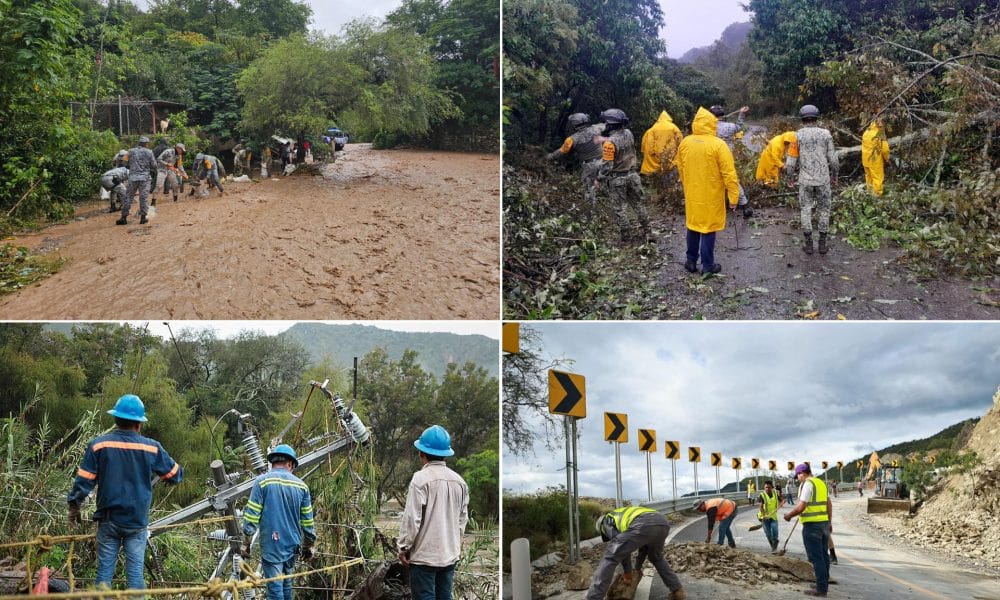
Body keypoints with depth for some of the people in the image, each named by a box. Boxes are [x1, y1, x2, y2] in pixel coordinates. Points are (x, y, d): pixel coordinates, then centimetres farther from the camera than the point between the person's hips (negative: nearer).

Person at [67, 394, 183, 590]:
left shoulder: (98, 445, -6)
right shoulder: (152, 448, -5)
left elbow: (84, 480, -5)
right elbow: (175, 475, 5)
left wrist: (74, 506, 9)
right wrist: (164, 478, 27)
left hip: (108, 519, 0)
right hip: (138, 522, 0)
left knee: (105, 569, 8)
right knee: (135, 570, 3)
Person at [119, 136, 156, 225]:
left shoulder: (131, 152, 2)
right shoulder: (149, 152, -3)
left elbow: (127, 164, 8)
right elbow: (154, 165, 2)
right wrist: (152, 172, 21)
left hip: (132, 177, 1)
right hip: (144, 178, -1)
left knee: (128, 197, 7)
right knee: (143, 198, 4)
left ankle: (124, 218, 7)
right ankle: (143, 218, 4)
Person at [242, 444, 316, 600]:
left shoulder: (262, 481, -6)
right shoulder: (301, 485, 4)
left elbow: (251, 516, -8)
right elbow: (308, 521, 7)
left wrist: (247, 543, 2)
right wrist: (308, 547, 18)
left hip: (271, 547, -4)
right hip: (292, 546, 4)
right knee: (286, 584, 18)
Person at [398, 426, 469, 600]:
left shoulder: (421, 478, -13)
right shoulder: (459, 481, 5)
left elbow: (411, 518, -15)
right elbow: (462, 519, 10)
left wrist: (404, 547, -5)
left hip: (424, 554, -6)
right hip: (450, 554, 6)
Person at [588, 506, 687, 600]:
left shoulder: (607, 520, 28)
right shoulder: (628, 515, 48)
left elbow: (620, 545, 16)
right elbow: (645, 544, 51)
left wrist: (627, 571, 25)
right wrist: (638, 567, 60)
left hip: (643, 525, -7)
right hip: (663, 523, 7)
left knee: (610, 558, 5)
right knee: (656, 558, 37)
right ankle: (678, 590, 30)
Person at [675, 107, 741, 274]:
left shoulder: (685, 143, -2)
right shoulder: (718, 144, -18)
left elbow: (680, 168, 10)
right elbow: (729, 173, -17)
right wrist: (734, 196, -11)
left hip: (691, 194, 4)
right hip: (711, 195, -4)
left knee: (693, 225, 19)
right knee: (708, 228, 5)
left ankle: (691, 261, 25)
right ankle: (708, 265, 12)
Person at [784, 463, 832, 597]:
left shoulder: (807, 484, -13)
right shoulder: (820, 482, 14)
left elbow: (801, 506, -19)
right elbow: (829, 504, 17)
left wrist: (789, 515, -4)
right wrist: (830, 522, 22)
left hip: (812, 524, -9)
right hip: (824, 523, 9)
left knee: (816, 557, -5)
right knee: (823, 555, 14)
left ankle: (821, 588, -4)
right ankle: (824, 583, 23)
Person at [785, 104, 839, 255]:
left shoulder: (797, 135, -4)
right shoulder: (825, 134, -3)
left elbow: (791, 162, -5)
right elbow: (833, 159, -1)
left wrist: (788, 168, 17)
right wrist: (834, 175, 14)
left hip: (805, 180, 0)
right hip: (823, 179, 0)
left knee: (806, 210, 11)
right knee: (824, 210, 12)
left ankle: (808, 243, 12)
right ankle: (822, 243, 15)